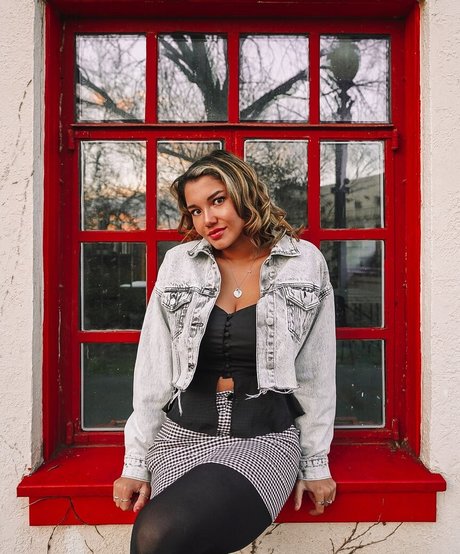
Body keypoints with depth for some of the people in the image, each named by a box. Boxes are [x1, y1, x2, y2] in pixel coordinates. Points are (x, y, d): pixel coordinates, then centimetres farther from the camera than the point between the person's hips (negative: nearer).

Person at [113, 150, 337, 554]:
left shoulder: (304, 263, -1)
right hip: (185, 432, 3)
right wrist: (136, 462, 4)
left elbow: (316, 372, 3)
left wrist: (315, 462, 6)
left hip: (265, 435, -2)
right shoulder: (179, 264, 3)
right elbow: (153, 369, 4)